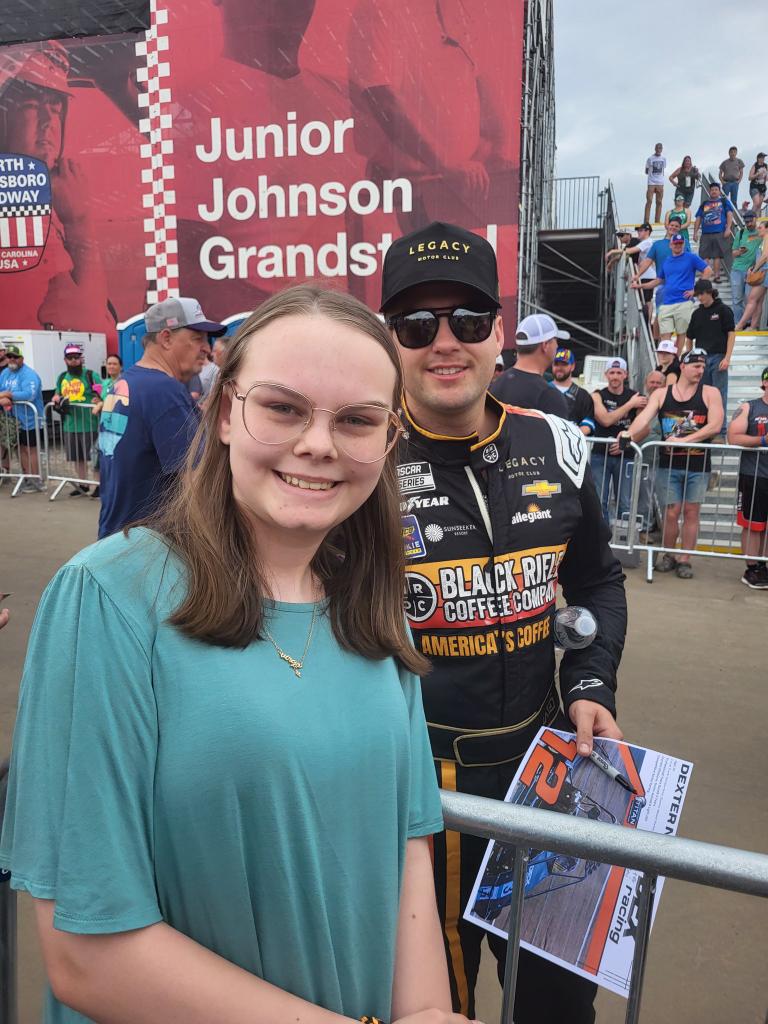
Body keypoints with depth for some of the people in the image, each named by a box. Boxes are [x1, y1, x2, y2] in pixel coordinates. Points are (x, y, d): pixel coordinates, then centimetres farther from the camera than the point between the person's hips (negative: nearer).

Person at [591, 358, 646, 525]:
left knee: (624, 503, 3)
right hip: (600, 455, 0)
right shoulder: (598, 396, 1)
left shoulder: (636, 397, 2)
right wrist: (630, 404, -13)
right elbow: (606, 420, -16)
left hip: (625, 456, 0)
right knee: (599, 501, 0)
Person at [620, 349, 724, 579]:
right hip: (669, 464, 0)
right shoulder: (661, 394, 4)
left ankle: (684, 559, 13)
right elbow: (644, 418, -10)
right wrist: (629, 434, -30)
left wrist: (684, 440, -19)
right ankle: (668, 556, 20)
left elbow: (715, 425, -11)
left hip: (698, 466, 0)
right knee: (671, 512, 1)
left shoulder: (710, 393, 1)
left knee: (691, 512, 4)